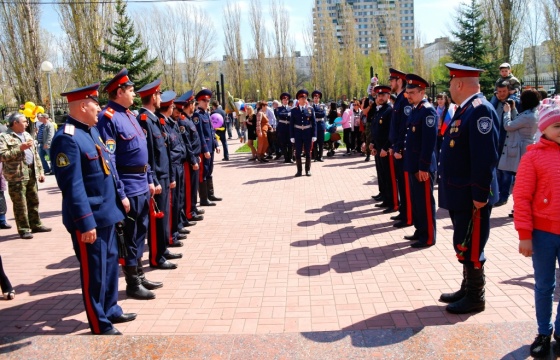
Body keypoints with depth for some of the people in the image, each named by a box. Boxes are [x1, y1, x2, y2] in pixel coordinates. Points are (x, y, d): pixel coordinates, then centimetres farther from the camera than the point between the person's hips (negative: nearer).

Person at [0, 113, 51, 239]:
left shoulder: (27, 135, 17)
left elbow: (35, 154, 19)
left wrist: (40, 171, 14)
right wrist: (20, 148, -21)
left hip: (31, 173, 7)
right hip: (17, 175, -7)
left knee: (34, 201, 14)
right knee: (20, 204, 0)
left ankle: (35, 225, 26)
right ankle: (23, 229, 8)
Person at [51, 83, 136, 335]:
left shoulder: (92, 130, 10)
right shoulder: (67, 139, -20)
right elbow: (72, 187, -23)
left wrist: (121, 195, 15)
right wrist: (86, 223, -23)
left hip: (107, 213, 9)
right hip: (90, 219, -9)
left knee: (111, 263, 20)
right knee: (94, 271, 4)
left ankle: (111, 310, 37)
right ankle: (100, 325, 20)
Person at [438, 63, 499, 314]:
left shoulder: (480, 110, -18)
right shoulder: (465, 109, 14)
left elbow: (486, 157, -24)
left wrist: (480, 195, -23)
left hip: (472, 196, -10)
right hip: (459, 193, 10)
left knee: (470, 247, 1)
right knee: (463, 245, 18)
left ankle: (475, 298, 16)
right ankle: (467, 289, 32)